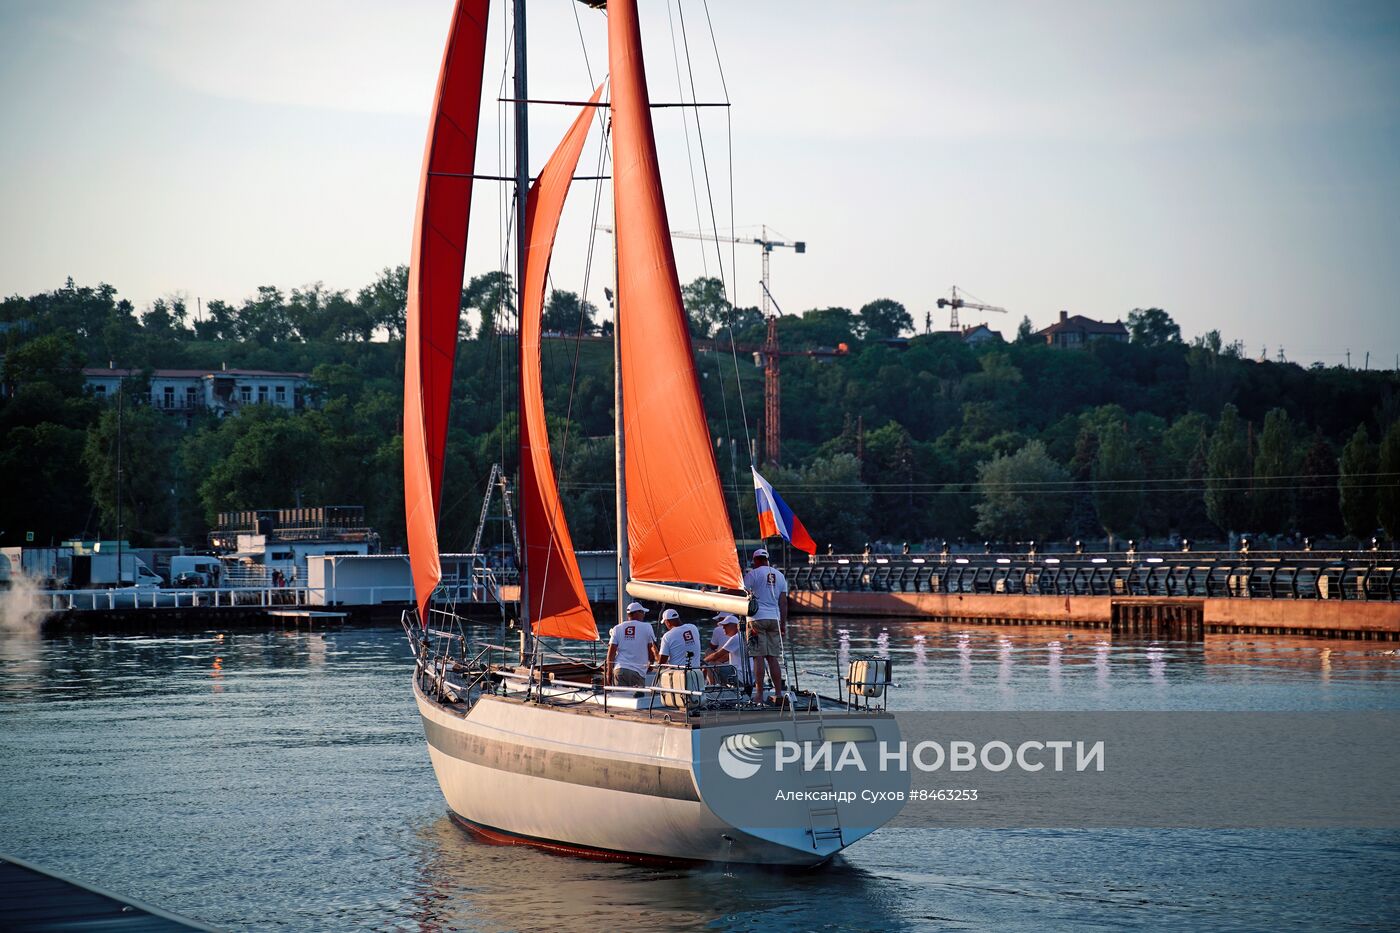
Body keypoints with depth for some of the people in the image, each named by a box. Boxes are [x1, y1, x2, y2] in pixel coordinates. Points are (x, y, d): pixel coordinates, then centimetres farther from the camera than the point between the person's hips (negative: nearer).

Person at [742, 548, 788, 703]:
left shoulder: (753, 574, -2)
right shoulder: (780, 575, 14)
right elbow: (783, 601, 12)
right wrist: (783, 623, 14)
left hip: (757, 619, -5)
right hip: (774, 619, 5)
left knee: (758, 657, -5)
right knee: (773, 657, 8)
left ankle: (759, 695, -7)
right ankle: (778, 693, 4)